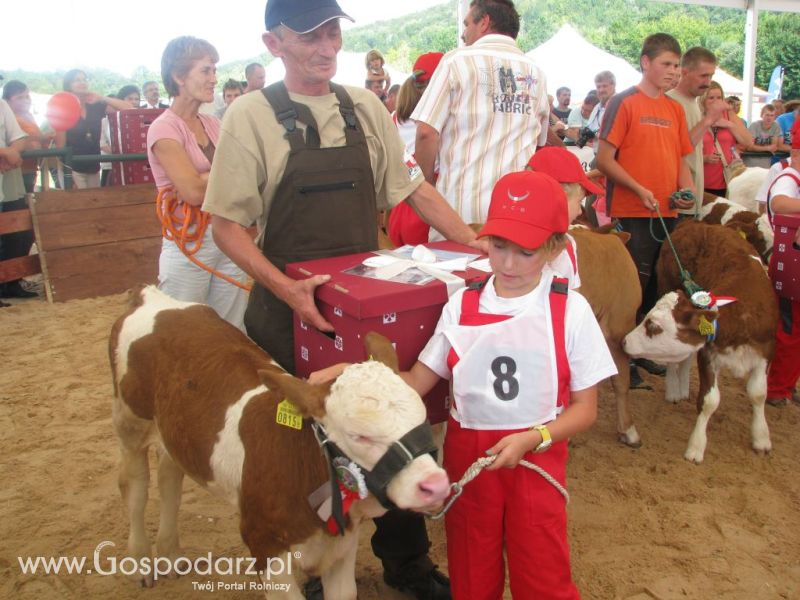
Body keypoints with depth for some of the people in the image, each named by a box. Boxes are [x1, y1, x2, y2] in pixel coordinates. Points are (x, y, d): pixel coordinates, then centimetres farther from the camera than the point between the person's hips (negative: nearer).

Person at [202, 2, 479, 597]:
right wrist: (286, 288, -22)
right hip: (291, 304, -3)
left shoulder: (365, 107, 5)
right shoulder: (251, 115, -7)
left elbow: (412, 188, 8)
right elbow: (228, 224, -9)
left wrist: (475, 244, -1)